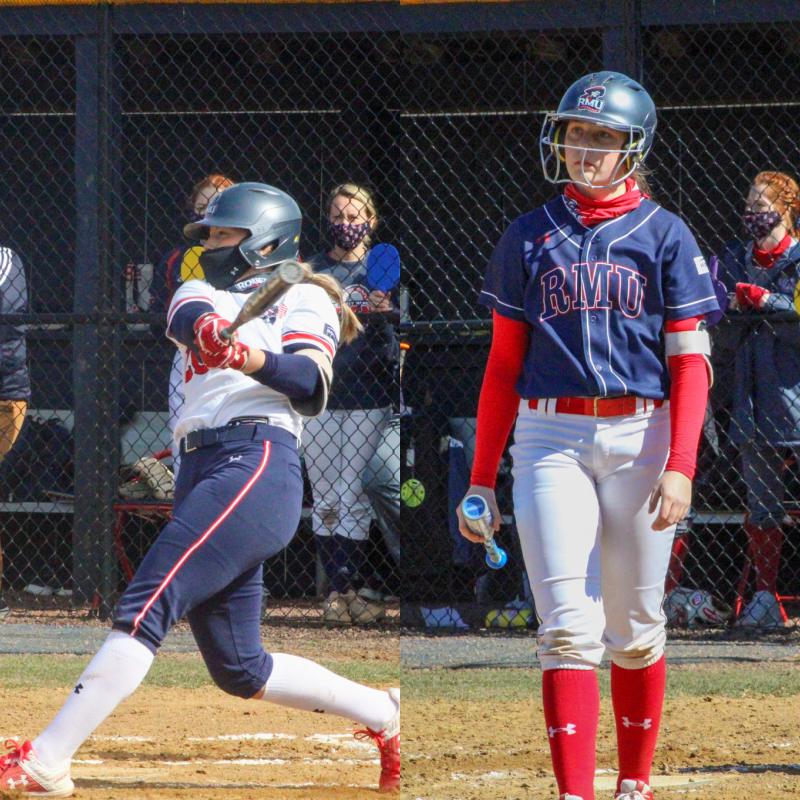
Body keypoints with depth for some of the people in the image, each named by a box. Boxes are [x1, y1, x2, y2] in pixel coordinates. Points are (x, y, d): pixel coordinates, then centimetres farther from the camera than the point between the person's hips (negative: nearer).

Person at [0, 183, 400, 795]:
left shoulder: (304, 299, 10)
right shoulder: (202, 293, 27)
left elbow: (312, 390, -9)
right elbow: (189, 317, 0)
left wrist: (255, 358, -30)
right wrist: (209, 330, -25)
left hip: (258, 463, -8)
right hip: (199, 472, 8)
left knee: (148, 605, -21)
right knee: (239, 670, 8)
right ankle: (383, 715, 24)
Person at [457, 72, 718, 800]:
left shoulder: (665, 236, 4)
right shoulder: (528, 239, 10)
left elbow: (690, 361, -1)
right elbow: (504, 364, 11)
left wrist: (680, 466, -13)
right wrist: (482, 479, 7)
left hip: (641, 437, -1)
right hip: (550, 439, 1)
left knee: (636, 629, 7)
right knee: (569, 627, -10)